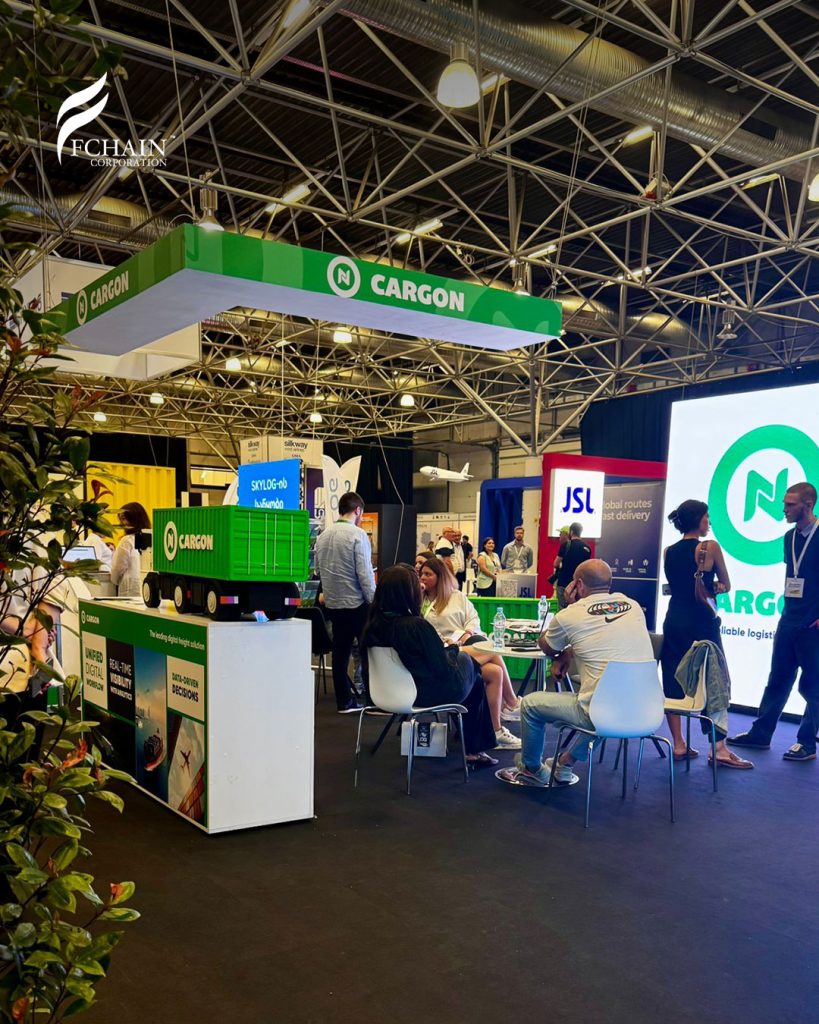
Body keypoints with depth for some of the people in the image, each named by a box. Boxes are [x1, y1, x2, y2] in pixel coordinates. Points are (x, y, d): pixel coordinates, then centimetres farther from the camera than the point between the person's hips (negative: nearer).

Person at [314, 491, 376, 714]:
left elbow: (318, 569, 10)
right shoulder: (357, 534, -14)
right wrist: (374, 602, -10)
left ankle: (344, 701, 15)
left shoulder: (323, 535, 5)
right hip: (357, 603, -6)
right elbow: (365, 573, -17)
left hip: (333, 603, 6)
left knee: (340, 653, 10)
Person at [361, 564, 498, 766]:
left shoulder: (373, 624, -9)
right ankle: (475, 750, 29)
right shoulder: (417, 626, -29)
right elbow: (445, 670, -21)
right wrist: (453, 649, -2)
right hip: (428, 694, -7)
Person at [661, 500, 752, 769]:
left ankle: (678, 744, 11)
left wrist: (705, 587, 4)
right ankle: (719, 748, 1)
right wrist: (713, 586, 11)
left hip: (674, 622, 6)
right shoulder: (710, 547, -9)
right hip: (702, 622, -6)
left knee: (673, 682, 7)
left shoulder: (668, 552, 6)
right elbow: (725, 585, 2)